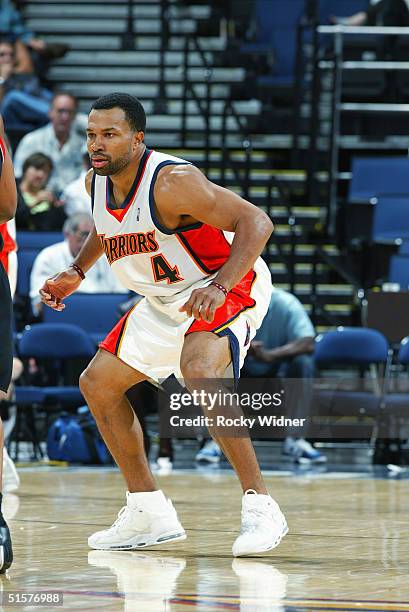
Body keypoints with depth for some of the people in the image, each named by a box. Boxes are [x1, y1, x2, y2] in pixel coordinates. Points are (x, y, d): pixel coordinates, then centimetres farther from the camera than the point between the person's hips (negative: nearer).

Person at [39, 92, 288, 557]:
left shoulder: (171, 182, -29)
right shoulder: (96, 182, -4)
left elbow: (255, 222, -32)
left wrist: (218, 288, -43)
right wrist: (76, 272, 9)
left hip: (229, 287, -9)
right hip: (164, 300, 9)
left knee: (199, 371, -36)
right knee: (98, 383, 8)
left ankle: (259, 506, -29)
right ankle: (149, 512, 17)